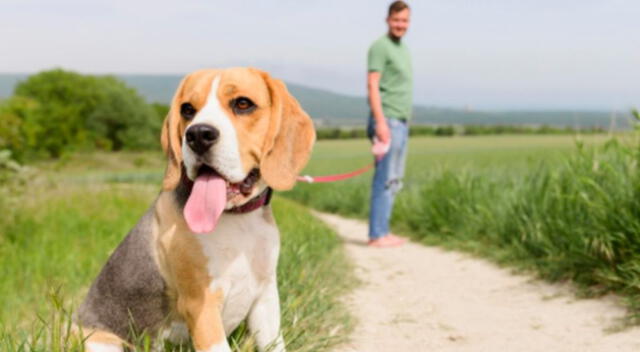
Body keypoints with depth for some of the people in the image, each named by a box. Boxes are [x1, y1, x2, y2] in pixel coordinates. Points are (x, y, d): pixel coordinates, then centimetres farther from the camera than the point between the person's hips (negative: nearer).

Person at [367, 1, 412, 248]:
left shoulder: (402, 48, 20)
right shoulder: (380, 46, -7)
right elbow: (372, 85, -14)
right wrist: (381, 121, -21)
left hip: (402, 122, 9)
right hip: (388, 121, -9)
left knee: (394, 181, 9)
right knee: (385, 179, -9)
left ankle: (383, 232, 15)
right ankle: (377, 235, -6)